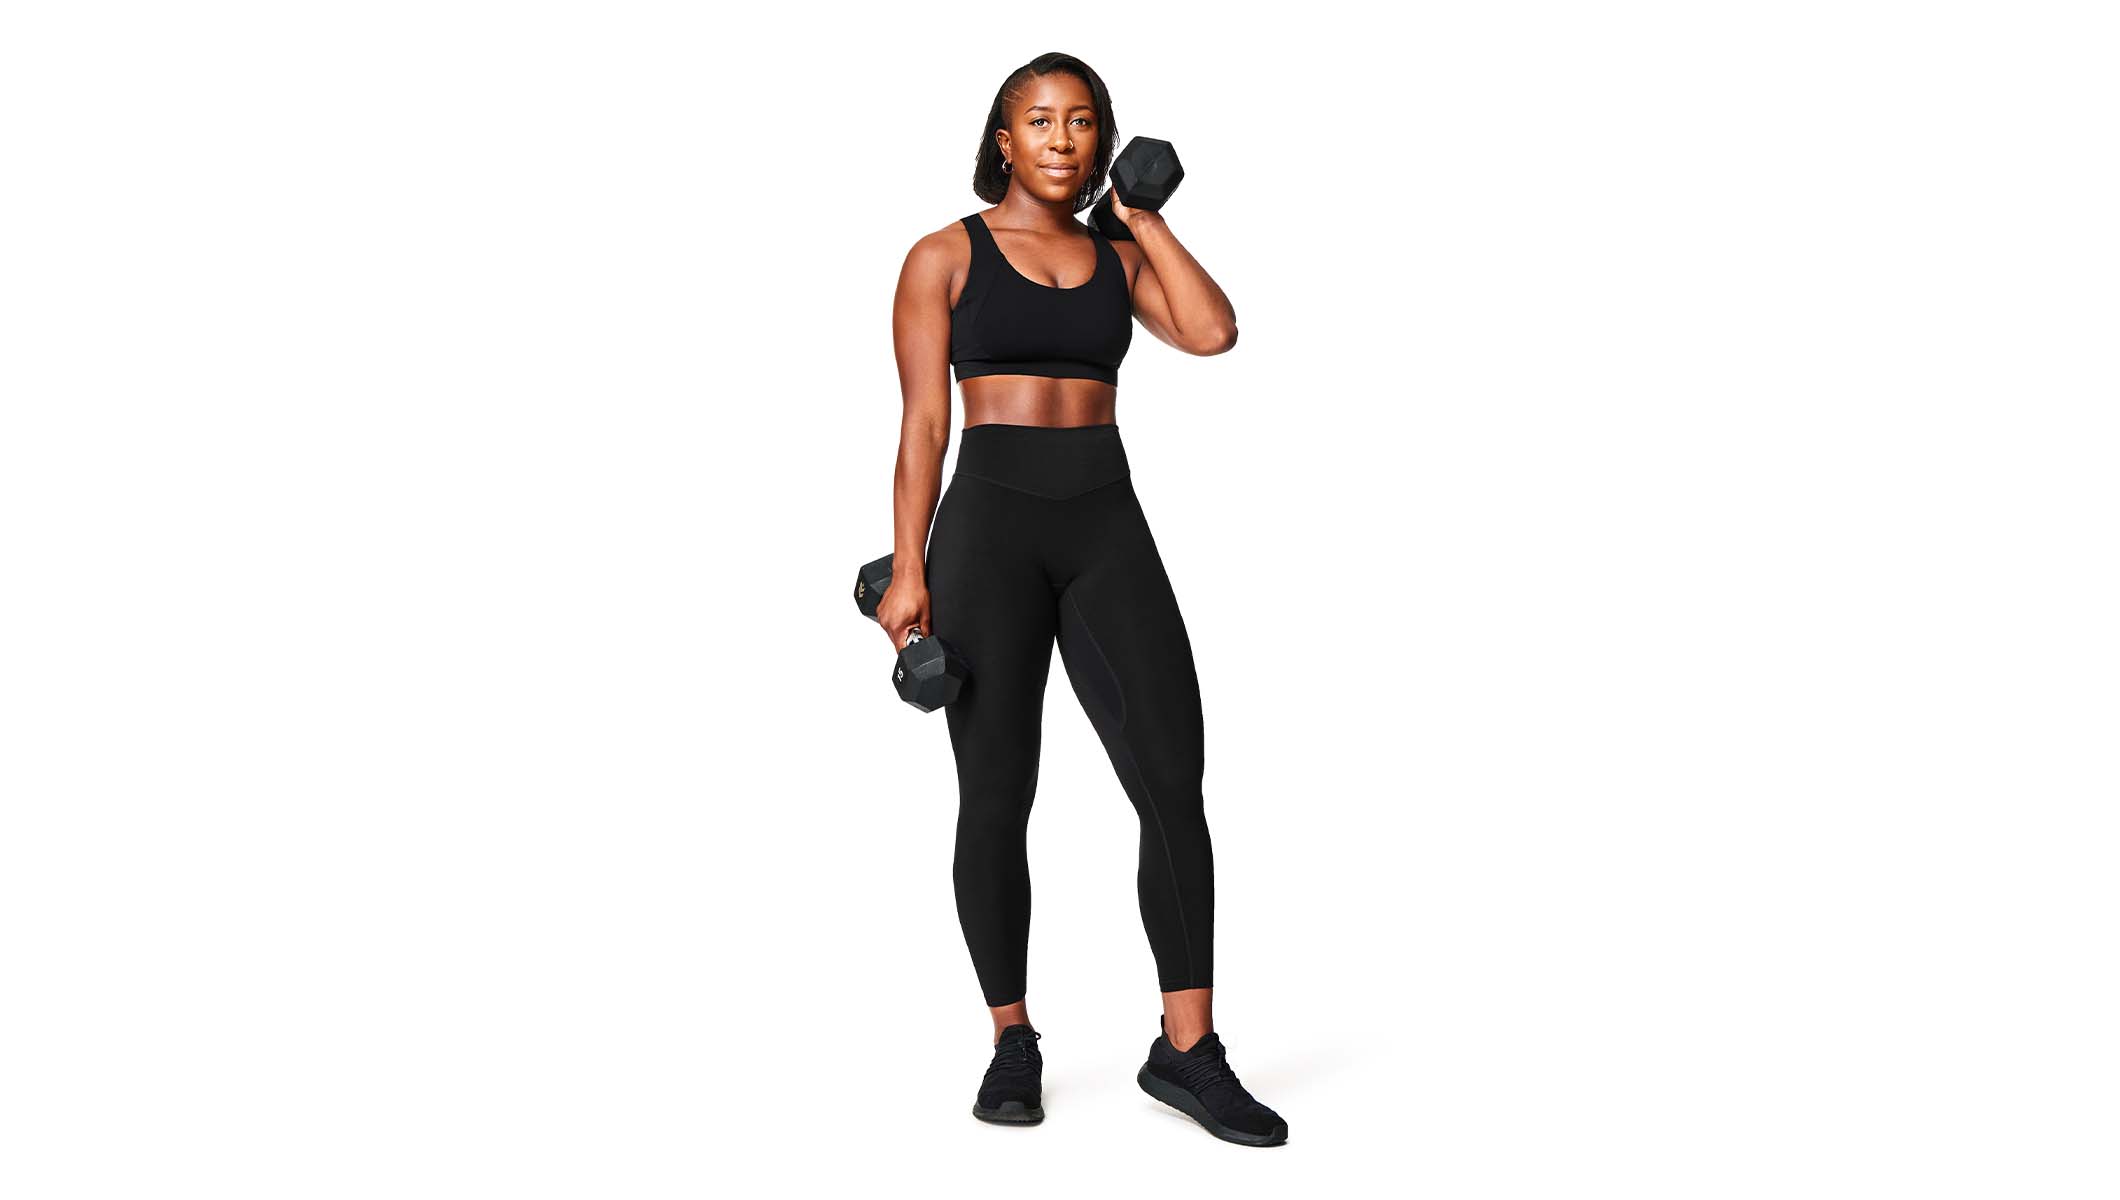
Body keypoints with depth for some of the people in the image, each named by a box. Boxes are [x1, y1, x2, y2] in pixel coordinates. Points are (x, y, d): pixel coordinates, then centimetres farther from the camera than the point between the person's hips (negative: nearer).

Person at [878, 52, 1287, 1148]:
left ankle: (1188, 1051, 0)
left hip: (1109, 530, 3)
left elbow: (1213, 332, -4)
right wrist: (907, 569, -8)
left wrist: (1144, 216, 5)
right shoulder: (945, 256, 4)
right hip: (989, 526, -3)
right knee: (996, 798, 0)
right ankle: (1012, 1043, 17)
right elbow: (923, 418, -1)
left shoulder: (1119, 255, 14)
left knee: (1174, 783, -7)